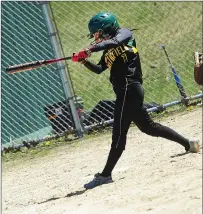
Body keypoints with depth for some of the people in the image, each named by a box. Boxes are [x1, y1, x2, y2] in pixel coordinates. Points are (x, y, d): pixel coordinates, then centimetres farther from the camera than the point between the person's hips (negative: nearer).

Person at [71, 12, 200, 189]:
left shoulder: (125, 33, -3)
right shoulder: (108, 51, 21)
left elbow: (115, 41, -25)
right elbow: (98, 69, 18)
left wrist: (90, 49, -36)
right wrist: (84, 61, -1)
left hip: (129, 88, -10)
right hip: (126, 91, 10)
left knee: (119, 133, -10)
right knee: (147, 126, 18)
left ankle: (106, 174, -11)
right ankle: (188, 144, 27)